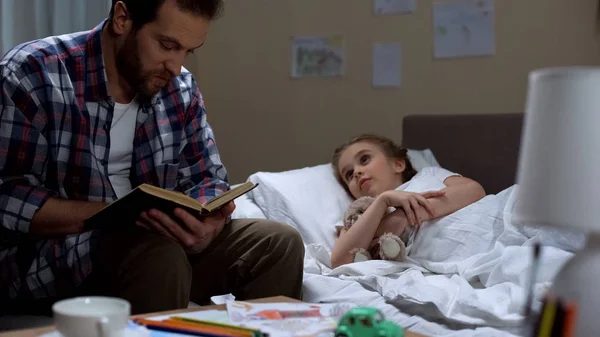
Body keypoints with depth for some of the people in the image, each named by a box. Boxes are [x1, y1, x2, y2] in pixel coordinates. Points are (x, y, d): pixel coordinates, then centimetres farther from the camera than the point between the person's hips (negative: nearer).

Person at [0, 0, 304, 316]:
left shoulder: (180, 89, 3)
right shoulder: (32, 74, -15)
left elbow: (206, 178, 6)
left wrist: (207, 226, -18)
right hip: (47, 258, -5)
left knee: (280, 243, -9)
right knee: (161, 256, -34)